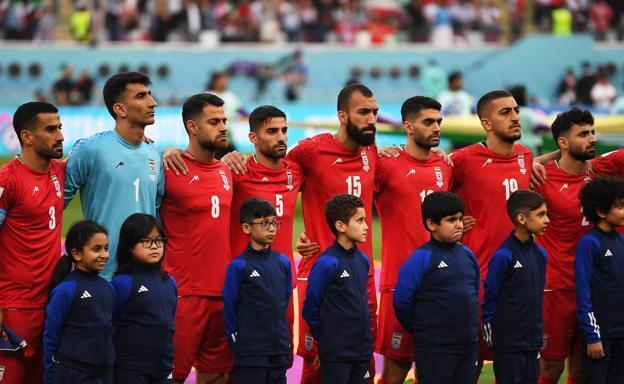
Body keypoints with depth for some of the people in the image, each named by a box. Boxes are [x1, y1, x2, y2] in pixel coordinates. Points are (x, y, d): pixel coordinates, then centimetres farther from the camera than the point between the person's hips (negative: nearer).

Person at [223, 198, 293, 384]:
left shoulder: (283, 262, 7)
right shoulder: (239, 266, -7)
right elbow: (230, 310, -3)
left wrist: (285, 344, 15)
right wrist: (237, 346, -2)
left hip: (279, 352, 5)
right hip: (250, 354, -5)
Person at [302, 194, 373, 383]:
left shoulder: (363, 260, 8)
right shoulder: (327, 263, -14)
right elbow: (310, 309, -9)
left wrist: (365, 338, 16)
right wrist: (327, 338, 0)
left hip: (362, 351, 7)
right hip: (336, 354, -7)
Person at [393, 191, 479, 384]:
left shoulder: (467, 255, 8)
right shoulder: (421, 258, -12)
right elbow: (402, 301, -11)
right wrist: (423, 329, 1)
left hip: (468, 346, 6)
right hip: (435, 351, -6)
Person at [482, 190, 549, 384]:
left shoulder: (540, 254, 8)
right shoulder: (504, 256, -14)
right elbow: (489, 298, -9)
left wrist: (538, 335, 16)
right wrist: (491, 335, -4)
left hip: (533, 342, 7)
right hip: (508, 344, -7)